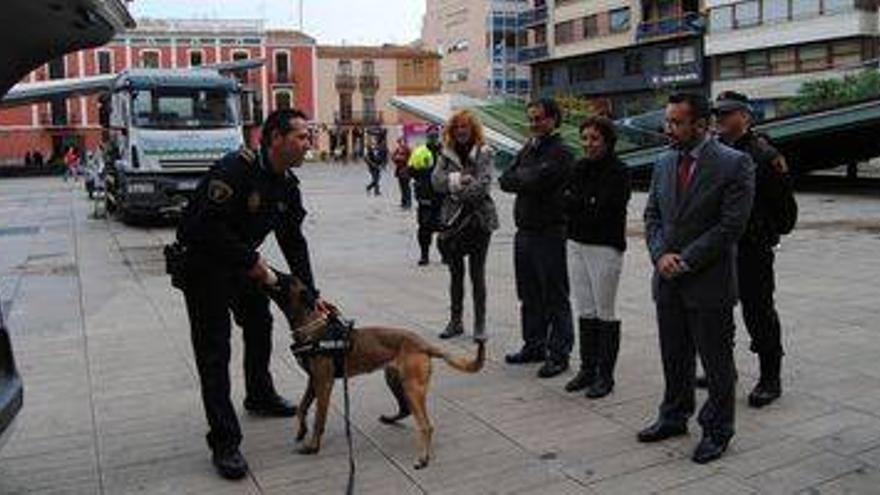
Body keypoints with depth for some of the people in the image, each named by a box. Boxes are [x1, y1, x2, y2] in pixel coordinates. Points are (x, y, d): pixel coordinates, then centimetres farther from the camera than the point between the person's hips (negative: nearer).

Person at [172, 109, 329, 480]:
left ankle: (260, 396, 46)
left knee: (260, 326, 21)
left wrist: (311, 293, 1)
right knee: (214, 351, -8)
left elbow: (294, 241, 5)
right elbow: (208, 226, -33)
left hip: (242, 263, 9)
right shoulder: (236, 168, -28)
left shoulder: (288, 184, -1)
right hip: (202, 263, -9)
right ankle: (224, 443, -3)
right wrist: (252, 262, -24)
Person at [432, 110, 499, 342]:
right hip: (452, 219, 4)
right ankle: (455, 321, 24)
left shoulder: (484, 153, -2)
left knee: (477, 274, 2)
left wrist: (456, 192, -13)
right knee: (456, 274, 12)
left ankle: (480, 324, 12)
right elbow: (436, 180, -3)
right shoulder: (447, 154, 9)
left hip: (479, 219, -3)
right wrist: (456, 179, -18)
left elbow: (483, 184, -14)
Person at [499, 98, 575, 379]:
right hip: (525, 231, 8)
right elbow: (505, 181, 7)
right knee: (529, 295, 16)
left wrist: (519, 176, -5)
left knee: (555, 298, 1)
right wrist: (526, 180, -10)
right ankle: (534, 346, 29)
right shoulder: (528, 149, 15)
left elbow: (536, 181, -24)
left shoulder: (559, 153, -11)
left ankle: (559, 354, 10)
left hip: (549, 233, -8)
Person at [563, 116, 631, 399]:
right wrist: (588, 204, -13)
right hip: (577, 245, 7)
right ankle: (587, 369, 22)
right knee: (584, 311, 11)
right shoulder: (580, 168, 11)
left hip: (605, 248, -6)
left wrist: (576, 201, -9)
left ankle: (605, 375, 11)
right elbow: (566, 203, 4)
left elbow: (603, 210, -18)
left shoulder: (618, 172, -9)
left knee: (604, 313, 1)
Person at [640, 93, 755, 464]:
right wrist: (660, 255, -7)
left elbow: (731, 225, -15)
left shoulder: (734, 164, -10)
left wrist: (685, 261, -15)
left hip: (709, 283, -5)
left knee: (716, 363, 8)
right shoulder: (664, 163, 8)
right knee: (674, 359, 18)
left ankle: (717, 431, 24)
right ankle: (674, 417, 35)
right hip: (668, 281, 6)